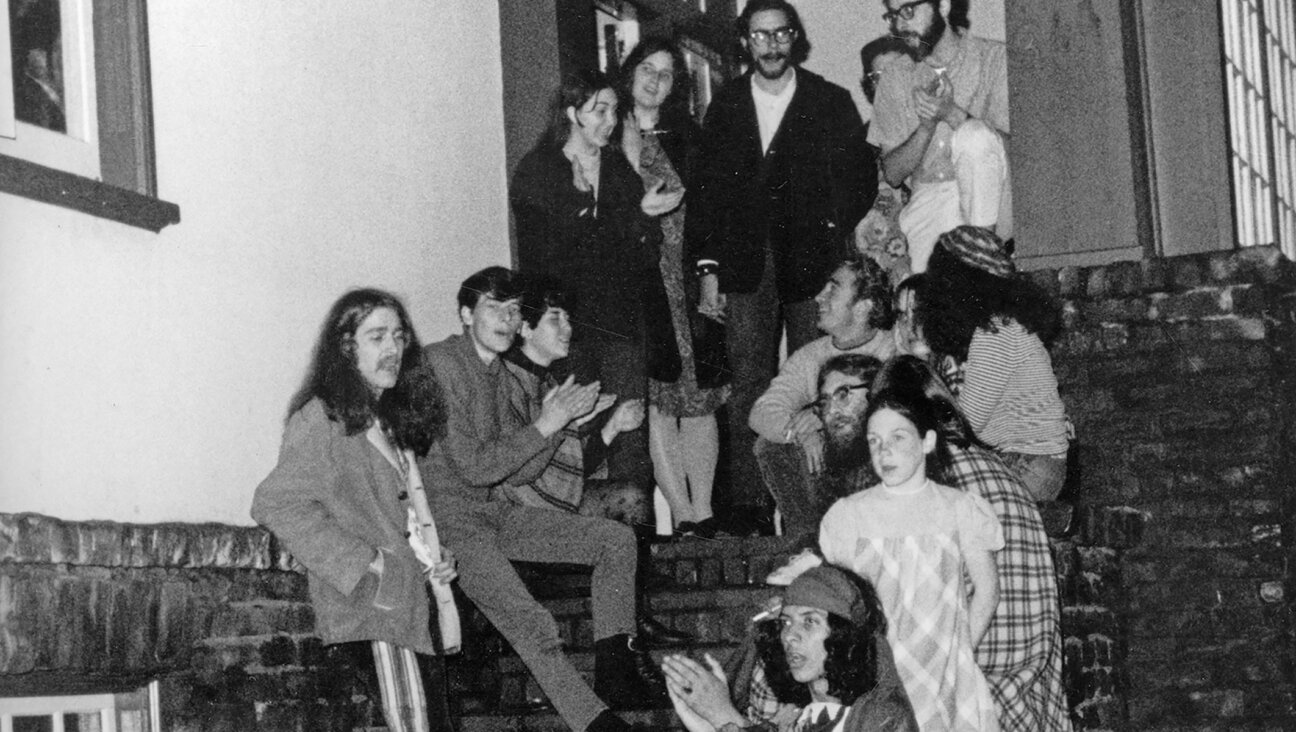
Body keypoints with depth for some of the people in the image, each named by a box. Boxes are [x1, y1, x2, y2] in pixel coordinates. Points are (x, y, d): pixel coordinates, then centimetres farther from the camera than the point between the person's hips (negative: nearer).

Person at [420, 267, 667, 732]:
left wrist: (561, 423, -2)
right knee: (533, 625, -27)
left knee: (617, 540, 3)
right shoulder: (440, 366, -14)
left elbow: (519, 475, 10)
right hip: (451, 520, -9)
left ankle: (616, 675, 0)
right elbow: (474, 467, -19)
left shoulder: (505, 377, 14)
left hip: (501, 514, 9)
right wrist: (543, 426, -16)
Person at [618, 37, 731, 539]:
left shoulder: (686, 139, 12)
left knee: (699, 397, -2)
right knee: (654, 402, -4)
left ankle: (702, 510, 2)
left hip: (685, 281, 2)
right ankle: (682, 514, -1)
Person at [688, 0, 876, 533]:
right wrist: (708, 268, 4)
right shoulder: (725, 107, 13)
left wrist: (835, 236, -7)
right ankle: (748, 503, -3)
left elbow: (860, 178, 7)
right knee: (749, 384, -4)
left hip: (813, 265, -1)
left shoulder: (832, 104, 8)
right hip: (744, 265, 1)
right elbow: (705, 190, 11)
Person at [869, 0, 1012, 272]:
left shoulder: (995, 58, 0)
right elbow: (893, 174, 6)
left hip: (989, 204, -1)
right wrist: (926, 126, -12)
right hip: (927, 205, 1)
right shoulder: (895, 77, 10)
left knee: (974, 134, -31)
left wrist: (953, 115, -19)